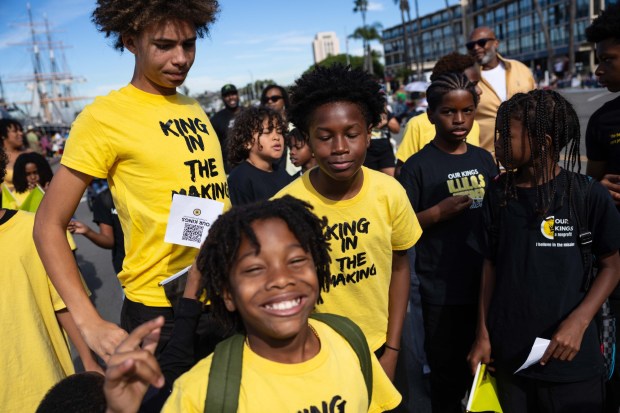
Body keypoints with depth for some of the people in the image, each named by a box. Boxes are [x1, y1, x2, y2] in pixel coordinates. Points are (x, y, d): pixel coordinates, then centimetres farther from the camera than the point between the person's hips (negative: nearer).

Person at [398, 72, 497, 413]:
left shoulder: (484, 159, 5)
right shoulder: (418, 166, -9)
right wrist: (439, 212, -23)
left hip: (488, 282, 5)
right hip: (442, 291, -5)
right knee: (448, 373, 10)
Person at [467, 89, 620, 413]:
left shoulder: (588, 195, -11)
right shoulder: (498, 193, -1)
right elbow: (490, 266, 4)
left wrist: (578, 323, -15)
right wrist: (483, 335, 3)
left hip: (570, 355, -2)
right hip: (509, 353, 3)